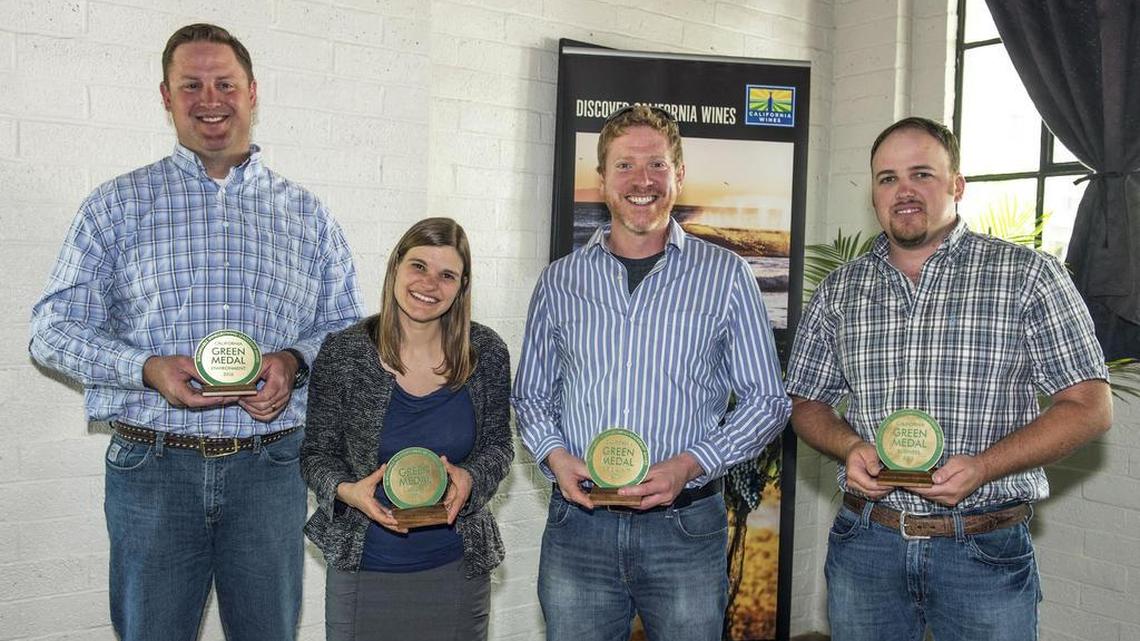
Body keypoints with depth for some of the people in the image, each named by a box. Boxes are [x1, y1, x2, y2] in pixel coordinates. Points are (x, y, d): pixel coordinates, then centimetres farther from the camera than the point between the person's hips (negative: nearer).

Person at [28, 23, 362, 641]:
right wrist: (147, 369, -16)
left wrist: (295, 362, -10)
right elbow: (55, 327, 2)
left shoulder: (306, 213, 9)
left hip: (270, 468, 1)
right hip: (152, 468, -1)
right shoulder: (117, 205, 5)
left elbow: (346, 326, 11)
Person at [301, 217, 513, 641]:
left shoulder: (486, 353, -6)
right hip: (362, 570, -1)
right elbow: (317, 455, -1)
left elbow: (497, 447, 4)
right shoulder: (342, 354, -9)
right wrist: (347, 491, -20)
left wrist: (470, 479, -16)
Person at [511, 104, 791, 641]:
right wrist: (555, 454, -5)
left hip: (685, 526, -1)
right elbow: (531, 395, 15)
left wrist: (689, 465, -12)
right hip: (578, 524, 2)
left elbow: (767, 401, 2)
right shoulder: (559, 281, 6)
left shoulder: (725, 276, 0)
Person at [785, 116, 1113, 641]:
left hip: (987, 556, -2)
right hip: (865, 544, 3)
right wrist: (849, 448, -11)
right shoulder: (838, 291, 6)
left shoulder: (1028, 276, -3)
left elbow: (1089, 406, -5)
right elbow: (807, 403, 11)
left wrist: (982, 466, -19)